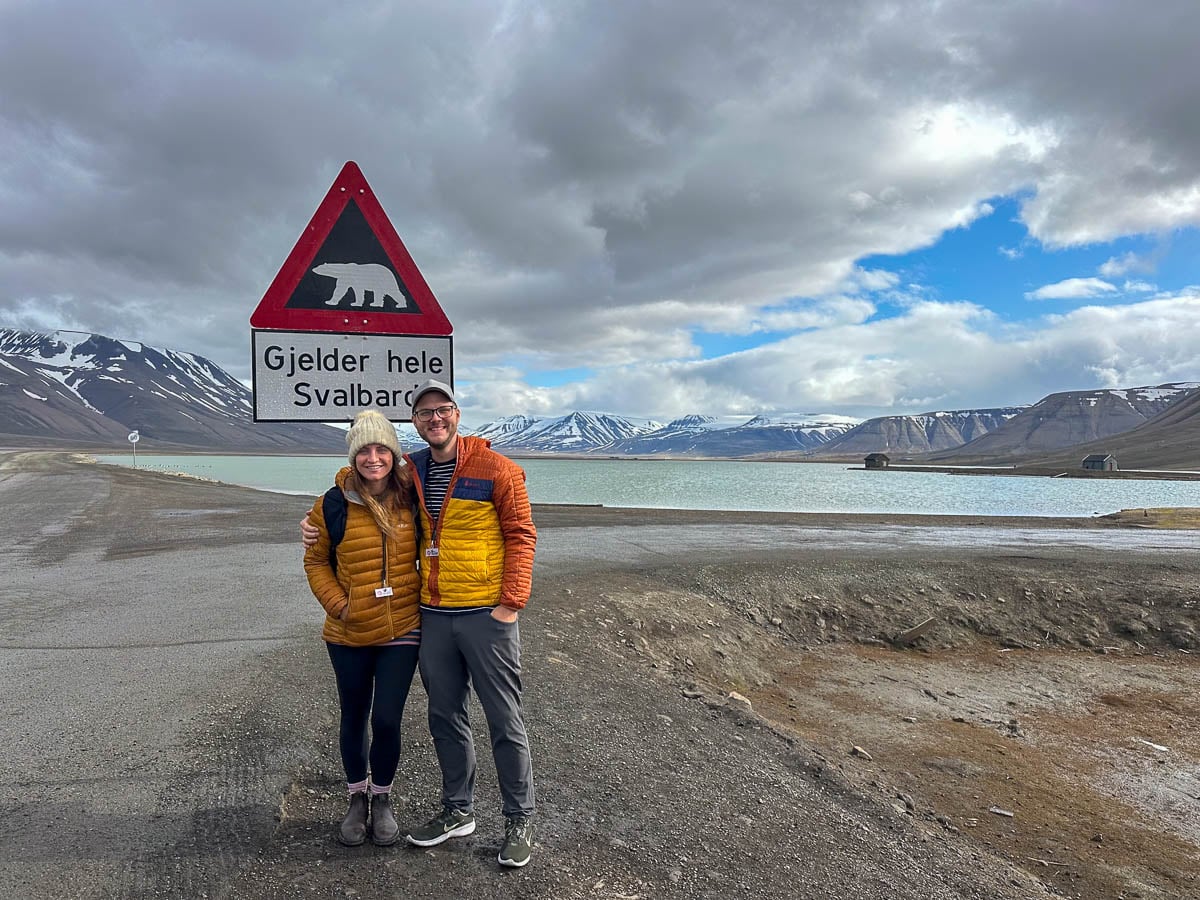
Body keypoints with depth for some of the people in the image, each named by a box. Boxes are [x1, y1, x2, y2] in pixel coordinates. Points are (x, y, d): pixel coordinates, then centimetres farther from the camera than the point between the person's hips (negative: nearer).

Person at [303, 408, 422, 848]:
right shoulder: (334, 505, -8)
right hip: (349, 634, 0)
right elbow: (315, 561, 4)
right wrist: (337, 602, -8)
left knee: (387, 720, 0)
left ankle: (382, 799, 26)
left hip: (402, 631, 0)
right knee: (354, 718, 15)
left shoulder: (411, 498, -5)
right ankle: (357, 797, 38)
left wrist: (426, 595, 1)